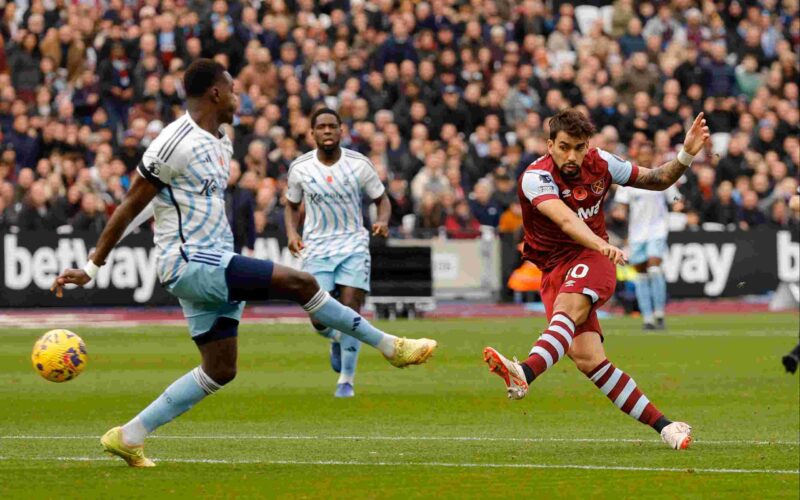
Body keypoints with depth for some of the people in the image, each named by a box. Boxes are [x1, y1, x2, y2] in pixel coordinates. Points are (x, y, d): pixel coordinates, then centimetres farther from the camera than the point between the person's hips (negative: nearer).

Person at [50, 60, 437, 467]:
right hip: (190, 265, -10)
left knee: (220, 371, 9)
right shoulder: (175, 144, -14)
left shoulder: (221, 144, 14)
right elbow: (130, 207, -12)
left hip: (214, 265, 10)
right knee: (300, 283, -16)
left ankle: (128, 437, 12)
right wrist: (92, 267, -11)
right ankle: (390, 347, -6)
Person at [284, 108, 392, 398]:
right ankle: (337, 340, 29)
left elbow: (382, 200, 5)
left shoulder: (360, 164, -4)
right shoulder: (299, 168, -1)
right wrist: (292, 233, -5)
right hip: (316, 248, 1)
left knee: (350, 309, -12)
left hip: (353, 245, -1)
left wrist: (383, 221, -17)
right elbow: (292, 205, 14)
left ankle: (347, 379, 0)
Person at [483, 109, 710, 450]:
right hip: (554, 268, -1)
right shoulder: (536, 178, -15)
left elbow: (657, 180, 14)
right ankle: (662, 425, -13)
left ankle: (524, 374, -61)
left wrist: (686, 155, -4)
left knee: (569, 307, -35)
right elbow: (566, 219, -34)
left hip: (591, 259, 1)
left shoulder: (599, 163, -1)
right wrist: (601, 243, -52)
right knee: (585, 356, -19)